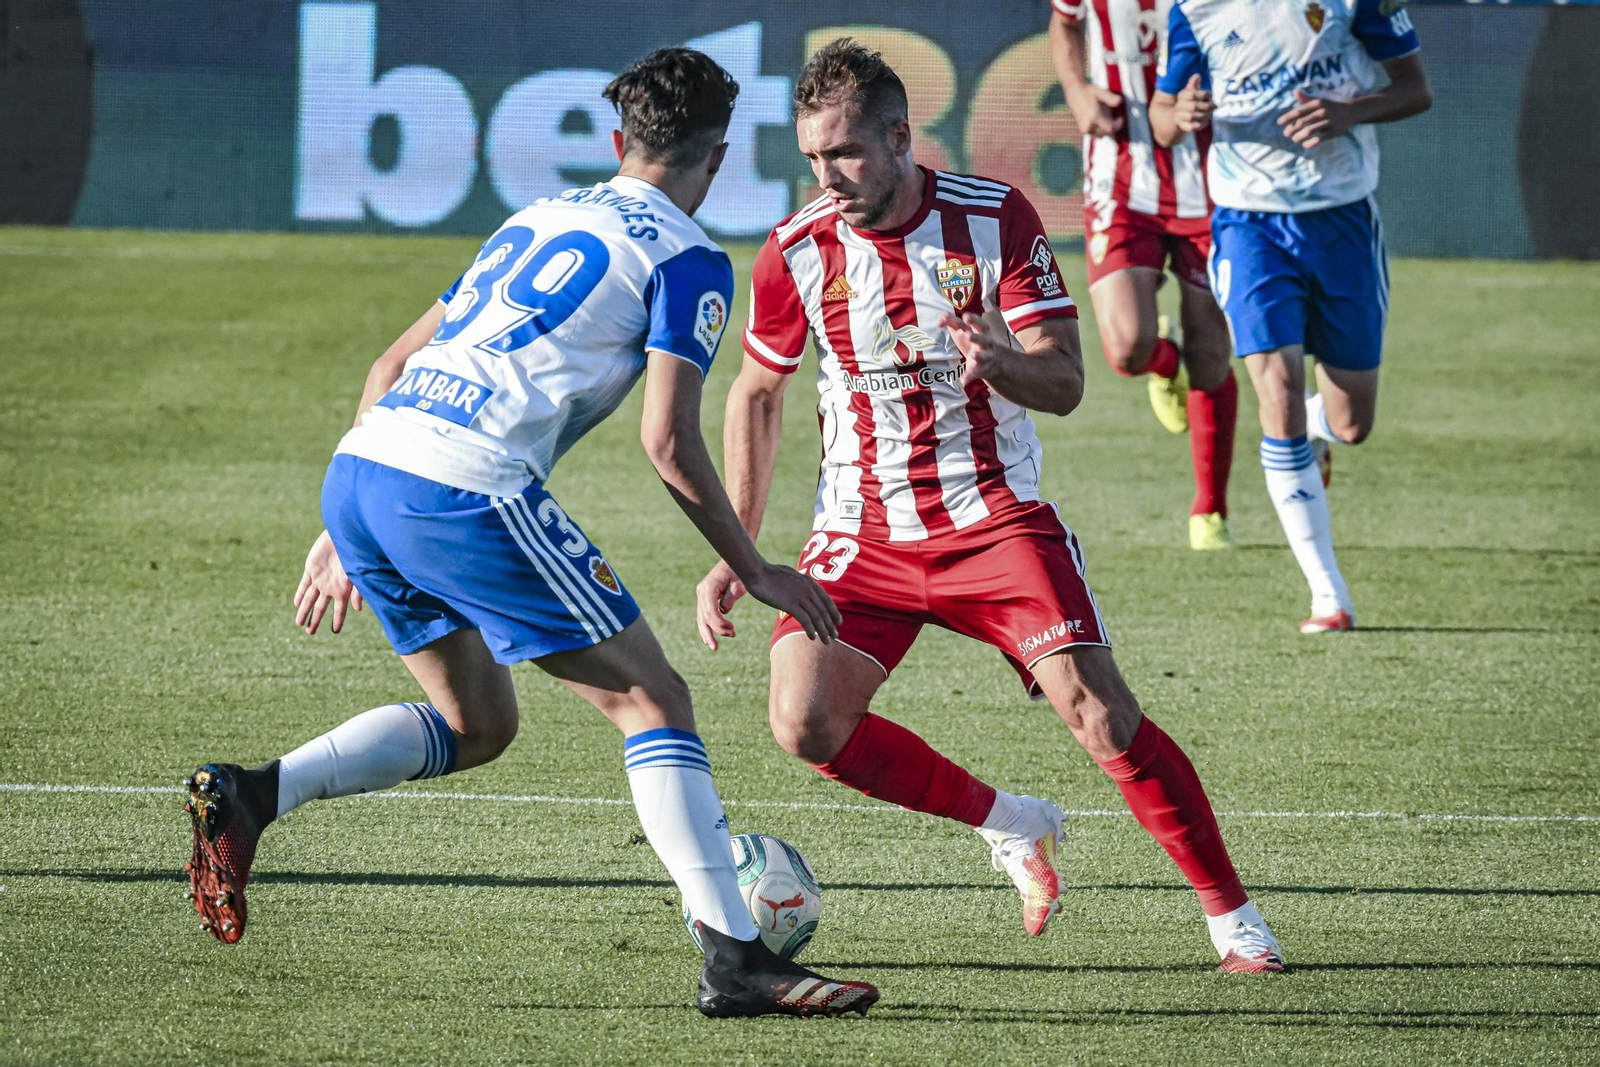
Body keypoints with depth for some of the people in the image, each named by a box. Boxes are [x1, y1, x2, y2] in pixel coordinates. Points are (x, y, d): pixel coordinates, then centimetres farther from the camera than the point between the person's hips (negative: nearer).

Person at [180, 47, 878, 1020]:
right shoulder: (687, 260, 5)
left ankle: (247, 795, 4)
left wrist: (347, 533, 31)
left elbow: (394, 366, 27)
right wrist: (757, 574, 6)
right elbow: (669, 442, -4)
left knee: (477, 726, 21)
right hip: (466, 490, -7)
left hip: (358, 469, 7)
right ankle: (735, 959, -8)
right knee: (651, 698, 1)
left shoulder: (538, 219, 27)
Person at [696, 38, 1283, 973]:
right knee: (807, 724, -17)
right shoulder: (798, 250, -5)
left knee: (1103, 714, -17)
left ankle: (1235, 919, -3)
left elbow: (1065, 384, -12)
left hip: (997, 519, -2)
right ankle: (1009, 825, 6)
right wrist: (737, 554, 6)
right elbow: (758, 394, 10)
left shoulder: (996, 218, -11)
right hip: (863, 536, 2)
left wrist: (1001, 361, -36)